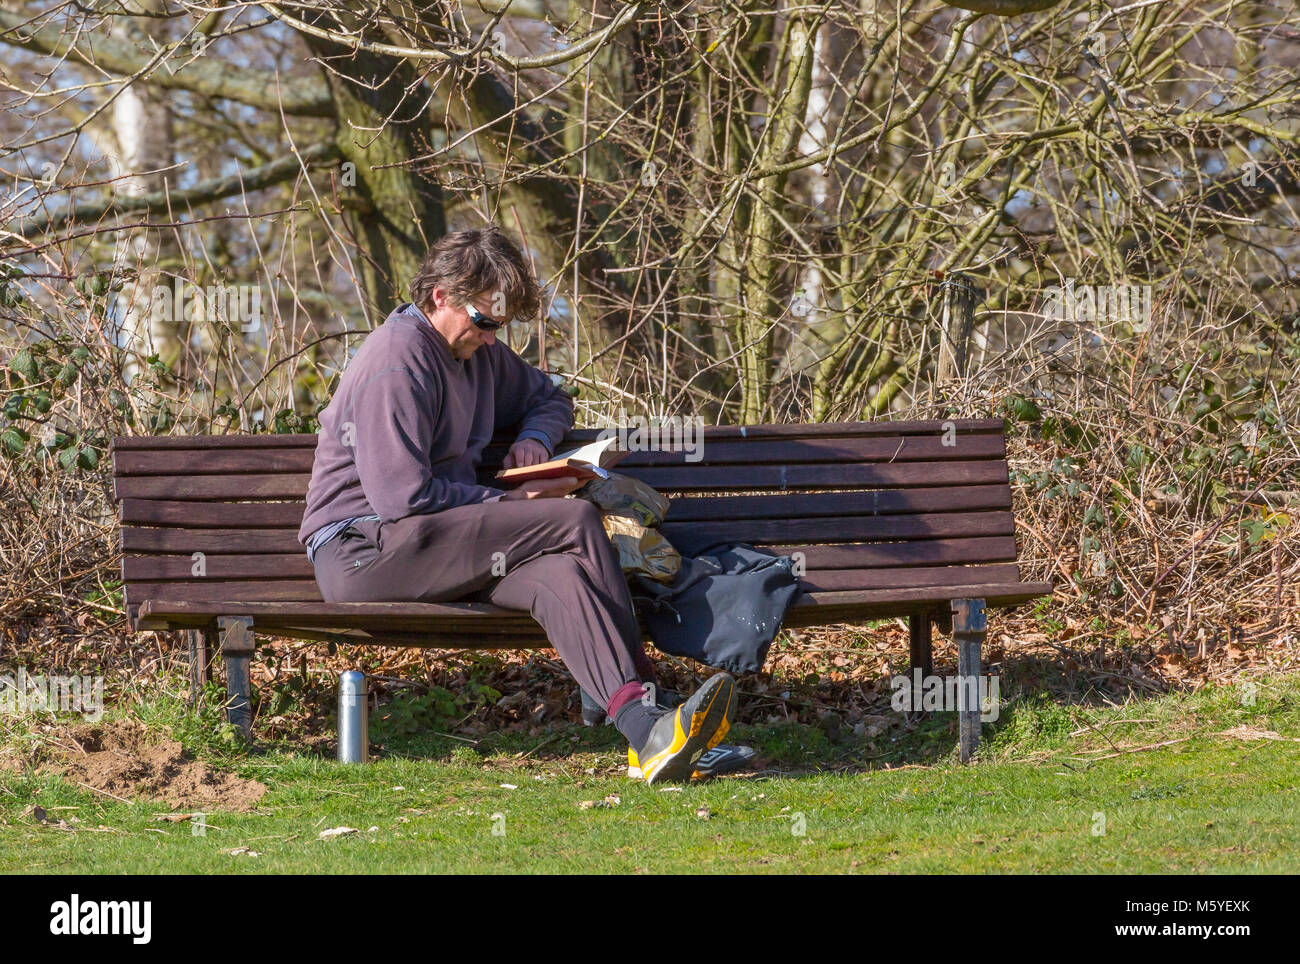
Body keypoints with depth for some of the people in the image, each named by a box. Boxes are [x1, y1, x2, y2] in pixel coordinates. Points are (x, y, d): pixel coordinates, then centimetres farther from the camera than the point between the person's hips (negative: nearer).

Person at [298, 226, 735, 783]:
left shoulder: (479, 352, 16)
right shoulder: (397, 361, -13)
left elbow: (547, 398, 36)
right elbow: (402, 497, -20)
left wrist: (535, 440, 11)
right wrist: (509, 504, -10)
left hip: (441, 549, 8)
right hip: (362, 552, -8)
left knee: (560, 576, -25)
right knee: (576, 521, -22)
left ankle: (649, 736, -43)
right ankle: (639, 706, -22)